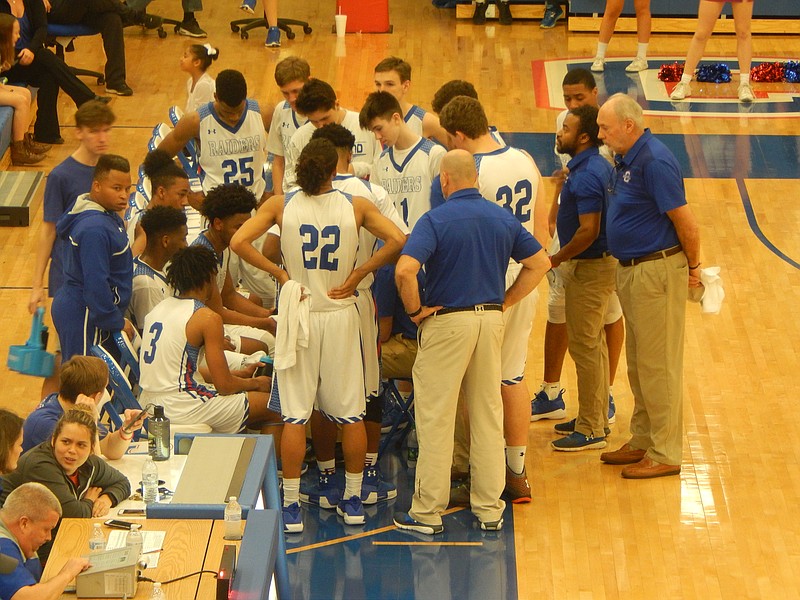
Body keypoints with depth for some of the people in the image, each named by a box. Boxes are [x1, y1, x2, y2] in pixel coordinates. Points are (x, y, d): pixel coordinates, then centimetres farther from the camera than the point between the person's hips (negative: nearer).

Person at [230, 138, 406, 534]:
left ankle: (291, 506, 4)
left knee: (294, 414, 3)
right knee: (350, 412, 12)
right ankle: (353, 500, 18)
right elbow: (397, 241, -14)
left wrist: (277, 272, -6)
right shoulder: (356, 206, -5)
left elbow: (239, 242, -15)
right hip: (340, 315, 0)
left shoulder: (281, 206, -5)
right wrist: (358, 274, -6)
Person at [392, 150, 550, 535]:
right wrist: (504, 302, 12)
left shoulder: (436, 219, -11)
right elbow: (540, 263, 12)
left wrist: (415, 311, -9)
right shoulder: (502, 218, 6)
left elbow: (405, 269, -24)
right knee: (488, 414, 12)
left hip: (447, 321, -5)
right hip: (491, 319, 5)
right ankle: (489, 508, 16)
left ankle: (428, 512, 5)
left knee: (436, 417, 1)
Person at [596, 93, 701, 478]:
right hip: (632, 271, 10)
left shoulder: (654, 162, -21)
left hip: (657, 271, -10)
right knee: (638, 365, 18)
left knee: (658, 366, -3)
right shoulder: (626, 160, 9)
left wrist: (693, 267, -7)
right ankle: (643, 441, 30)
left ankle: (665, 455, 5)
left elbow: (685, 222, -20)